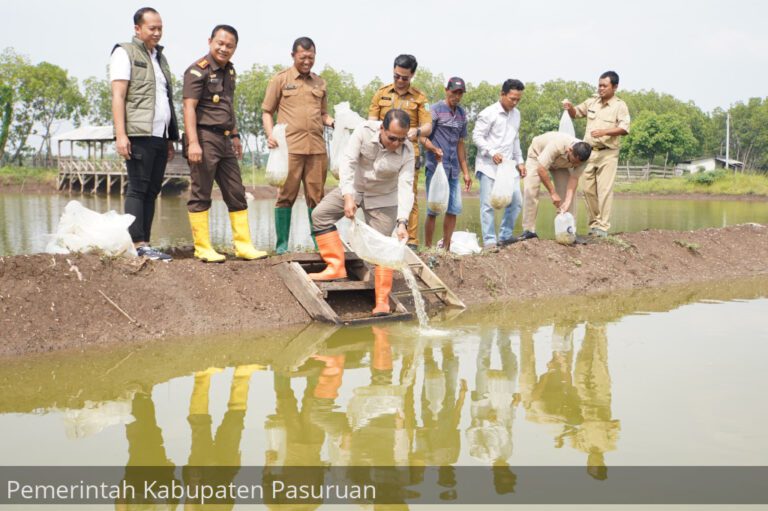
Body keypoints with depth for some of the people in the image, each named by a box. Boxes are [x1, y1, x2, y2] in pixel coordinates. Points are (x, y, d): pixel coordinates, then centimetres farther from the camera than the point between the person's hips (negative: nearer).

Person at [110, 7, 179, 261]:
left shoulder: (159, 57, 23)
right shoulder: (124, 53, 2)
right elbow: (118, 96, -7)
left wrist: (171, 138, 19)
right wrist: (121, 135, -17)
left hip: (159, 136, 7)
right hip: (138, 135, -7)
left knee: (152, 191, 5)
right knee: (137, 189, -8)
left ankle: (145, 244, 8)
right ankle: (137, 244, -8)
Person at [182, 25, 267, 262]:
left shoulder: (229, 70, 16)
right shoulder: (198, 70, -8)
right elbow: (189, 107, -15)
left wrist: (235, 135, 24)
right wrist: (193, 142, -23)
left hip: (224, 139, 8)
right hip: (204, 138, -8)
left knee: (236, 194, 9)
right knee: (201, 195, -1)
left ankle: (243, 245, 16)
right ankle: (203, 248, 5)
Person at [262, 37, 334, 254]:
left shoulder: (320, 83, 17)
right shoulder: (280, 79, 6)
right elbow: (267, 112, 7)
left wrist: (334, 122, 3)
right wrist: (270, 135, -9)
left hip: (317, 148, 4)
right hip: (289, 147, -3)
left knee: (316, 197, 6)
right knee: (286, 195, -2)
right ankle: (282, 244, 4)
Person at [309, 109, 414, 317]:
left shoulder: (407, 151, -26)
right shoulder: (364, 131, -26)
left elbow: (405, 187, -30)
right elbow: (347, 162, -29)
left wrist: (402, 222, -43)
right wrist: (347, 196, -42)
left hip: (383, 198, -2)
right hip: (353, 188, 2)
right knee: (320, 214, -13)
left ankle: (382, 302, -6)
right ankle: (336, 267, -9)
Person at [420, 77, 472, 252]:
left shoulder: (461, 114, 17)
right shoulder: (436, 110, -4)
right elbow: (423, 136, -9)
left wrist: (466, 172, 18)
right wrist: (434, 149, -29)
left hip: (453, 169, 6)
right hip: (436, 167, -6)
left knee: (454, 209, 6)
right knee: (433, 208, -4)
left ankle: (446, 248, 17)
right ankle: (428, 249, 3)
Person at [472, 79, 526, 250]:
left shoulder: (516, 114, 12)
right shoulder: (488, 113, -9)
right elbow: (477, 136, -10)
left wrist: (519, 161, 15)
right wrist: (492, 153, -21)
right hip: (489, 166, -7)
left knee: (516, 201, 3)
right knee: (488, 204, -5)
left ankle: (505, 236, 15)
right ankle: (489, 241, 1)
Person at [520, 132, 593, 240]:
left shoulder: (582, 156, -29)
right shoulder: (557, 145, -44)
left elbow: (574, 178, -24)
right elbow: (541, 169, -39)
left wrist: (567, 201, -35)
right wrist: (553, 193, -36)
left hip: (560, 164, 4)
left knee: (568, 193, -9)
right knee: (530, 190, -19)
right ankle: (528, 230, -16)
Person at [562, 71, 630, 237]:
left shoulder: (620, 106, -4)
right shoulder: (592, 101, 10)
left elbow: (624, 129, -14)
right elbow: (576, 113, 22)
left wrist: (605, 131, -27)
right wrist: (570, 107, -1)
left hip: (608, 153, -5)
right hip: (589, 152, 5)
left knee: (604, 190, -8)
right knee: (588, 189, 6)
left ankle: (603, 227, -6)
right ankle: (594, 222, 17)